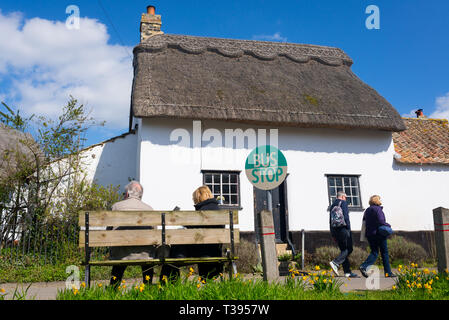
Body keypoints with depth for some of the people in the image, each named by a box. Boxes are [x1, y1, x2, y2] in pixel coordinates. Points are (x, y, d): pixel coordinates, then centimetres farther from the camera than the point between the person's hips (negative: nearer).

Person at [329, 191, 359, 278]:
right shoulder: (343, 203, -2)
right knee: (348, 249, -4)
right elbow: (345, 216, -15)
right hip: (343, 229, -8)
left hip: (335, 230, 8)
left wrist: (333, 234, 18)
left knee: (343, 250, 8)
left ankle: (347, 272, 5)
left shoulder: (333, 205, 20)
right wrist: (348, 228, -12)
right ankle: (335, 263, -22)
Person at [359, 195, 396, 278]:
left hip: (369, 234, 6)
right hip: (379, 233, -6)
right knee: (384, 253, 7)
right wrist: (388, 225, -4)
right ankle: (388, 272, 14)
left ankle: (363, 266, -12)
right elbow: (380, 221, -20)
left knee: (374, 252, 10)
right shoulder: (378, 209, -12)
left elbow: (364, 220, 13)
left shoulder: (367, 210, 10)